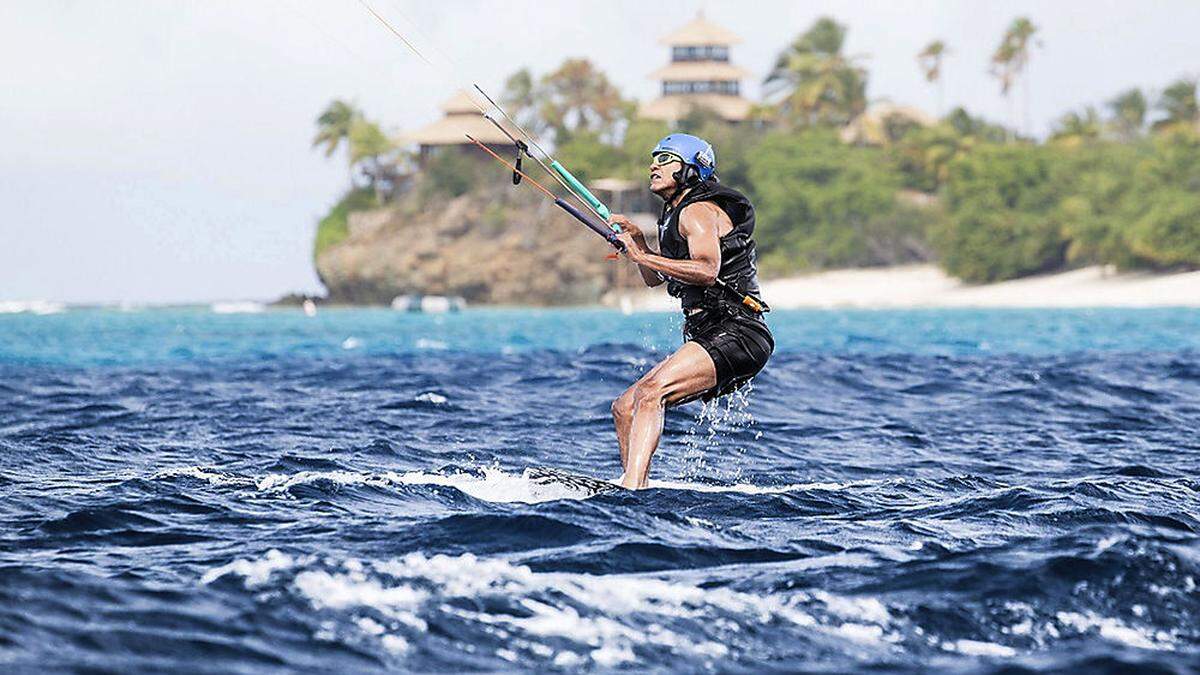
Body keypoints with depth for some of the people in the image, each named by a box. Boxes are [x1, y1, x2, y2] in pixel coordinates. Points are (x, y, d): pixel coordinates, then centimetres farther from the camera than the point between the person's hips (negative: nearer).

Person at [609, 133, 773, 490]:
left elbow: (707, 270, -25)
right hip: (710, 338, 11)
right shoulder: (676, 215, 23)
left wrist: (642, 257, -21)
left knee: (651, 393, -29)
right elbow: (655, 278, 34)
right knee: (625, 408, 8)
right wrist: (637, 240, 17)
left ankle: (631, 487, -42)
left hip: (737, 334, -11)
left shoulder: (696, 211, -8)